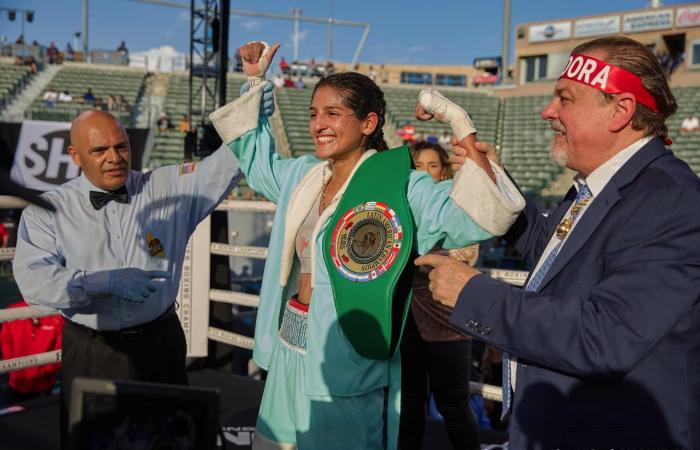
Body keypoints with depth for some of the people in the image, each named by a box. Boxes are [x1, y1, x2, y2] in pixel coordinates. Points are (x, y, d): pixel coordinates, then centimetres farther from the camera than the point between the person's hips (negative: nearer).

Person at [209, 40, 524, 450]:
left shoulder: (398, 186, -16)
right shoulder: (304, 175, 6)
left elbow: (483, 214, -27)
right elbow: (256, 160, 25)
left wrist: (463, 125, -30)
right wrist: (255, 82, 20)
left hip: (345, 365, -7)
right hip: (289, 353, 7)